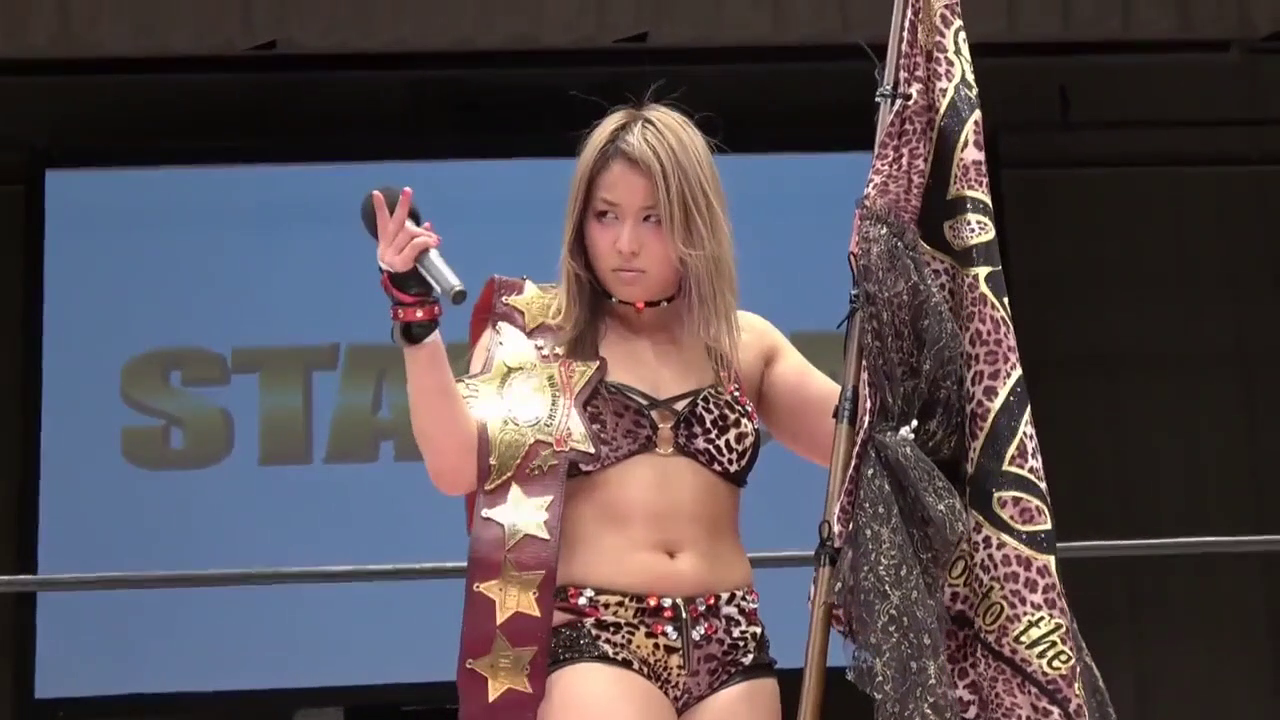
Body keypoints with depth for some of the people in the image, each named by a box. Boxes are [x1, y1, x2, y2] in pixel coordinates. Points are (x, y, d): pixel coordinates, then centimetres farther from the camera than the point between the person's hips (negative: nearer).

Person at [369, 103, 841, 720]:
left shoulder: (745, 343, 13)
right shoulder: (539, 330, 5)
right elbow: (457, 467, -7)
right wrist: (416, 314, -15)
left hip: (729, 649, 4)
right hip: (592, 643, -3)